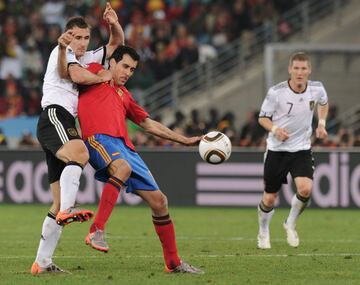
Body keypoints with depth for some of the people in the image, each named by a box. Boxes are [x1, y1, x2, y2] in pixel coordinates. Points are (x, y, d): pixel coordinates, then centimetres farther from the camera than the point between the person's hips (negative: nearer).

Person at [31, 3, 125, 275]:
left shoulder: (87, 59, 30)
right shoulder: (62, 52, 7)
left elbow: (116, 44, 31)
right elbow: (77, 76, -10)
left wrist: (114, 24, 11)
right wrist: (104, 77, 6)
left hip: (65, 125, 9)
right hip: (54, 115, -9)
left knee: (59, 202, 4)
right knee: (79, 153, -40)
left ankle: (42, 262, 4)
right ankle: (67, 209, -58)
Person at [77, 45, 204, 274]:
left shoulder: (124, 95, 34)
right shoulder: (96, 72, 17)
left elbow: (148, 124, 36)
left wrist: (185, 140, 34)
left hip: (126, 147, 8)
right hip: (100, 138, -7)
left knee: (159, 201, 4)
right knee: (123, 168, -41)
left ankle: (174, 263, 16)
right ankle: (97, 231, -43)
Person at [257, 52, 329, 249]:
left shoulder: (316, 88, -6)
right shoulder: (276, 92, -15)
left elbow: (323, 103, 19)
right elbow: (263, 117, -5)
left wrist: (322, 122, 4)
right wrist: (275, 129, -25)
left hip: (302, 149, 2)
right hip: (277, 149, -2)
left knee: (305, 189, -21)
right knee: (269, 198, 4)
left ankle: (291, 224, 7)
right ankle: (263, 233, 33)